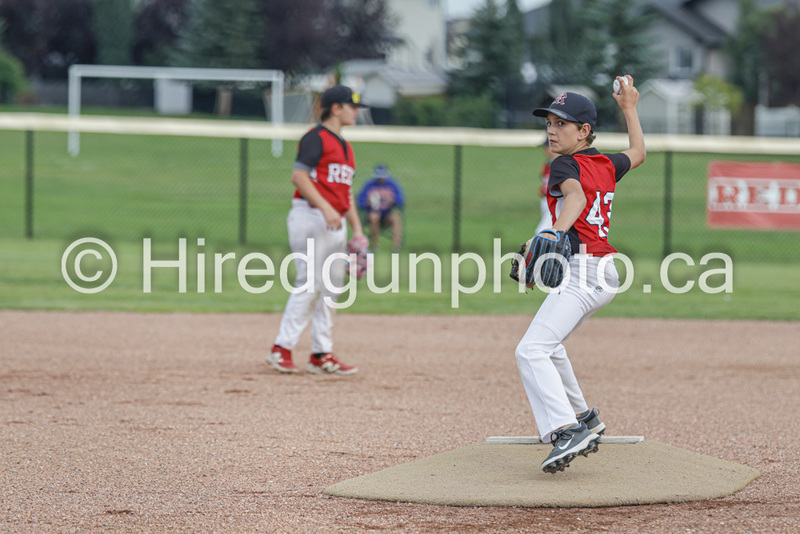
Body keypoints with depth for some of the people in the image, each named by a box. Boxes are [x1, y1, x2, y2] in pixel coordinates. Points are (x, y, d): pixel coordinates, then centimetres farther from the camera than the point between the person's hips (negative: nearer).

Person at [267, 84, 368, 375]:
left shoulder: (345, 146, 21)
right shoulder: (316, 138, -6)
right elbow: (298, 176, -16)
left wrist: (357, 229, 17)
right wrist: (325, 207, -23)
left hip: (336, 223, 9)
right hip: (310, 217, -9)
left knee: (331, 287, 8)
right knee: (310, 284, -13)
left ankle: (322, 354, 11)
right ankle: (281, 349, -10)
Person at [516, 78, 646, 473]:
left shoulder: (565, 165, -7)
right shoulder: (607, 165, 15)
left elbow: (576, 196, -29)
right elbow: (637, 153, 36)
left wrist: (557, 232, -47)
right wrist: (629, 109, 47)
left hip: (581, 269, -10)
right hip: (606, 275, 10)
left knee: (531, 351, -22)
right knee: (548, 345, 30)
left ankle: (567, 431, -37)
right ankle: (584, 419, 36)